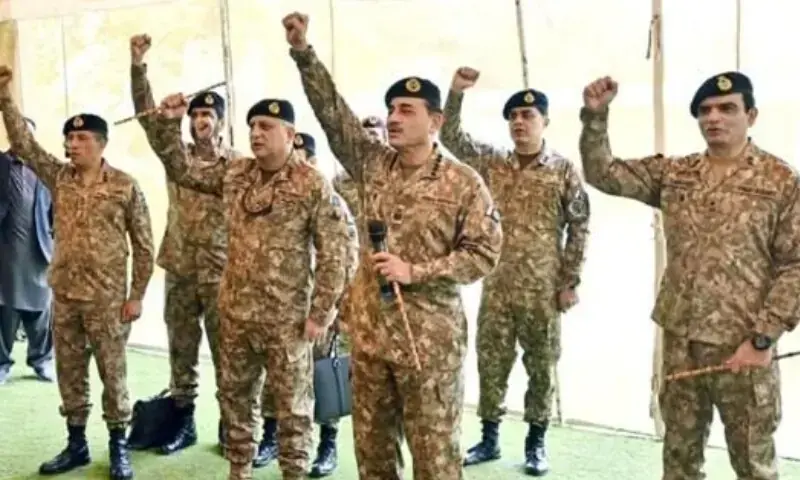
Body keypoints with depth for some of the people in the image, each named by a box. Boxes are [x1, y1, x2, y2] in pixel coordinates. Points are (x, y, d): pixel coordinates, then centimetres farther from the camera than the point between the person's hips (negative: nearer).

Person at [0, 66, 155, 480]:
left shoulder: (125, 186, -7)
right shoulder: (59, 177, 5)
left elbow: (143, 244, -5)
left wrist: (136, 295, -8)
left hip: (107, 298, -4)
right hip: (64, 295, 5)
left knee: (113, 373, 4)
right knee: (69, 372, 12)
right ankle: (76, 444, 25)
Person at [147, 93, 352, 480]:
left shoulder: (313, 186, -12)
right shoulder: (234, 175, 4)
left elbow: (334, 253, -12)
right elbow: (182, 171, 15)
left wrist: (320, 313, -14)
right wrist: (169, 123, 1)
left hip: (286, 318, -5)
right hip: (235, 312, 6)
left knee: (292, 404, 6)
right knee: (234, 396, 17)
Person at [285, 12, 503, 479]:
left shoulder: (464, 183, -7)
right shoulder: (374, 165, 5)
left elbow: (484, 252, -10)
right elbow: (332, 112, 0)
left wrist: (416, 272, -17)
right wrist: (303, 53, -10)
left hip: (430, 337, -5)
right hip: (370, 330, 5)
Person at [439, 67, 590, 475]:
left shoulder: (563, 170, -2)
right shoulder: (491, 163, 6)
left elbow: (579, 227, -1)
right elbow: (450, 138, -1)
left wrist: (570, 281, -5)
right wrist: (456, 92, -14)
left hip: (543, 288, -2)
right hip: (497, 286, 3)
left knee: (541, 366, 7)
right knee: (490, 363, 8)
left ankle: (536, 443, 20)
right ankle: (489, 439, 21)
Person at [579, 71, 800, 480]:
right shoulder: (672, 173, 7)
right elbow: (602, 173, 5)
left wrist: (762, 338, -14)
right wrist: (595, 115, -9)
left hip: (742, 343, -4)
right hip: (680, 340, 4)